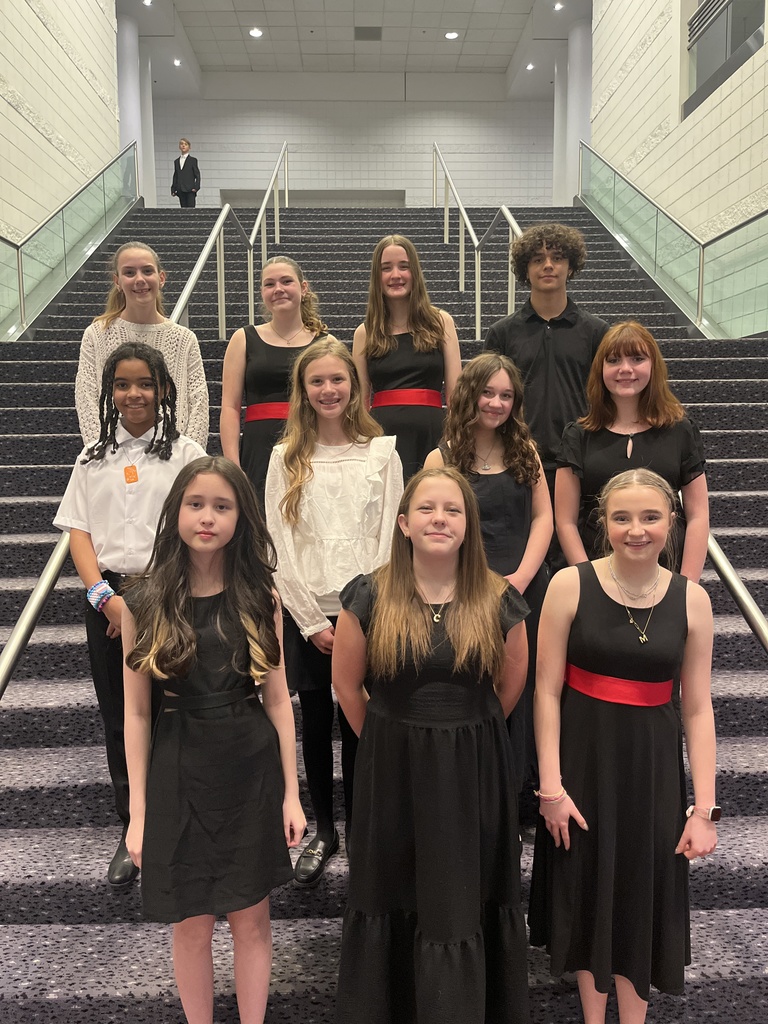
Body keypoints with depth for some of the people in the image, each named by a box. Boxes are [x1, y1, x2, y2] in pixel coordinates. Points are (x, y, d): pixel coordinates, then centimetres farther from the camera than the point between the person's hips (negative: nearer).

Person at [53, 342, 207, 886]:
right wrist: (104, 595, -8)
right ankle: (133, 832, 25)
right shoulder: (96, 457, 11)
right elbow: (78, 529, 6)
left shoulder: (185, 453, 0)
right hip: (107, 599, 3)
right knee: (119, 719, 9)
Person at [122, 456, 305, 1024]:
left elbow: (277, 700, 1)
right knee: (193, 925, 12)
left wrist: (291, 792, 0)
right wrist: (138, 812, -2)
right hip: (180, 772, -1)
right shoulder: (146, 603, -6)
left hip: (252, 770, 1)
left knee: (252, 918, 13)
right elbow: (137, 712, -3)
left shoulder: (260, 598, -2)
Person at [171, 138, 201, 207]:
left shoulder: (193, 160, 3)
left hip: (190, 190, -4)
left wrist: (196, 187, -12)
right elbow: (175, 176, 17)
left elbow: (197, 175, 0)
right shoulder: (176, 161, 15)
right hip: (181, 191, 4)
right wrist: (173, 189, 10)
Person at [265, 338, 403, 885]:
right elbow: (280, 547, -2)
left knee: (358, 725, 6)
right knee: (317, 725, 11)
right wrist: (313, 621, -8)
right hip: (307, 614, 1)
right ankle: (323, 832, 28)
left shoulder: (382, 452, 2)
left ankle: (359, 831, 24)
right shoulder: (287, 458, 3)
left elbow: (389, 538, -2)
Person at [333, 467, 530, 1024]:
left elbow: (510, 685, 7)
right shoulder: (370, 597, -9)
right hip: (392, 769, 0)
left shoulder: (498, 600, -7)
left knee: (465, 905, 11)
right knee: (393, 897, 15)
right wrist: (391, 741, 10)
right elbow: (347, 685, 2)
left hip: (474, 772, 0)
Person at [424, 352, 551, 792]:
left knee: (523, 690, 9)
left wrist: (521, 578, -8)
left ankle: (524, 785, 25)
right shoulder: (442, 459, 0)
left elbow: (543, 516, 5)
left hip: (527, 590, 3)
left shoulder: (525, 451, 9)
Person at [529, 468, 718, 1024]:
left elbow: (697, 709, -2)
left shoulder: (691, 599, -5)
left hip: (652, 767, 1)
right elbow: (547, 691, -8)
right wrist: (551, 786, -9)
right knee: (587, 890, 15)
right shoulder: (570, 586, -11)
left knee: (643, 894, 14)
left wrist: (705, 808, -2)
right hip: (583, 760, -1)